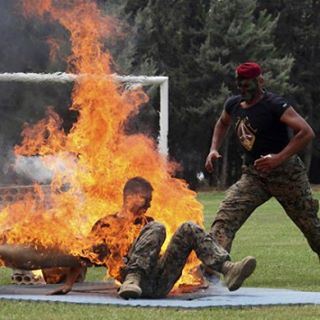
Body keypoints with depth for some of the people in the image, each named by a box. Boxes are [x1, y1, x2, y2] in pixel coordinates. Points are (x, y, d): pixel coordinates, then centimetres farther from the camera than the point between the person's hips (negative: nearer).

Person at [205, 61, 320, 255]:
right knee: (225, 218, -16)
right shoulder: (234, 105, 5)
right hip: (253, 175, 6)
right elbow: (223, 123, 30)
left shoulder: (274, 105, -16)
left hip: (286, 173, -6)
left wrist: (279, 158, -33)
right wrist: (214, 150, 13)